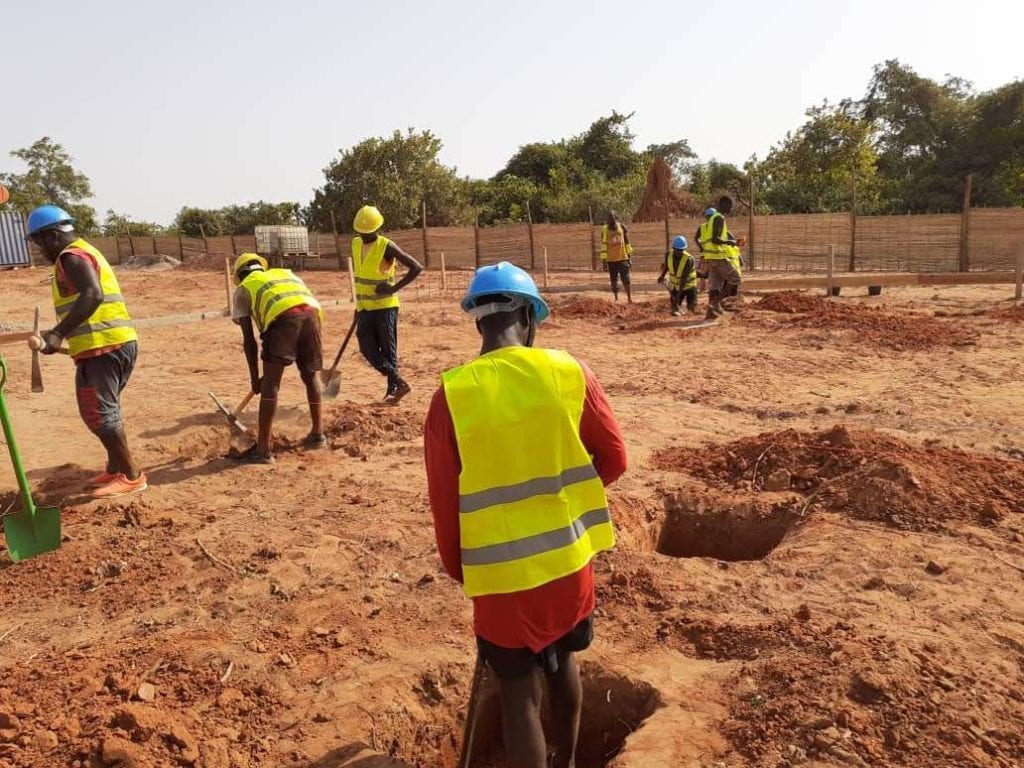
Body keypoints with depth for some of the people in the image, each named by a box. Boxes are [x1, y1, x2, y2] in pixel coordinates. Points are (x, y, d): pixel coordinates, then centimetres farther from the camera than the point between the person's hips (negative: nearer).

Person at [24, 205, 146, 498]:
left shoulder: (72, 256, -9)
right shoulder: (86, 252, 23)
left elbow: (93, 295, -27)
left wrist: (58, 333, -33)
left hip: (102, 347, -10)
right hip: (119, 342, 10)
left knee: (97, 412, -4)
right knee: (104, 409, 19)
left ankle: (132, 475, 1)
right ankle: (115, 469, 28)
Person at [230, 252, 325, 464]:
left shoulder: (243, 289, 29)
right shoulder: (287, 273, 41)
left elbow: (249, 340, 22)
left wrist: (254, 377, 28)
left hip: (283, 317, -4)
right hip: (312, 312, 4)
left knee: (270, 382, 2)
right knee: (311, 375, 22)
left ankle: (264, 449, 0)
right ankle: (318, 434, 33)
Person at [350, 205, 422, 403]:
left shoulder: (387, 247, -14)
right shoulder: (355, 244, 7)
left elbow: (416, 268, -16)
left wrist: (394, 288, -19)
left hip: (385, 306, -6)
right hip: (364, 307, 6)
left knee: (388, 350, -3)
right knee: (368, 349, -2)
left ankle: (392, 389, 5)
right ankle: (399, 382, 1)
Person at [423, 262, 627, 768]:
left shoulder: (451, 394, -14)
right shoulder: (570, 372, -9)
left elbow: (444, 501, -8)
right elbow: (613, 459, -1)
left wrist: (459, 570, 8)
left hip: (502, 572, -3)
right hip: (569, 557, 4)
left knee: (519, 696, 12)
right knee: (562, 660, 28)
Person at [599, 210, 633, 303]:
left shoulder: (622, 227, 2)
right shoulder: (604, 230, -2)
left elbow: (627, 242, 9)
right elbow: (603, 246, -2)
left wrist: (629, 256, 8)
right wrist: (603, 261, -5)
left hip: (623, 258, 0)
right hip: (611, 260, 0)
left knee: (626, 279, -5)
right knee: (614, 280, 7)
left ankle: (630, 298, 0)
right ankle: (616, 299, 16)